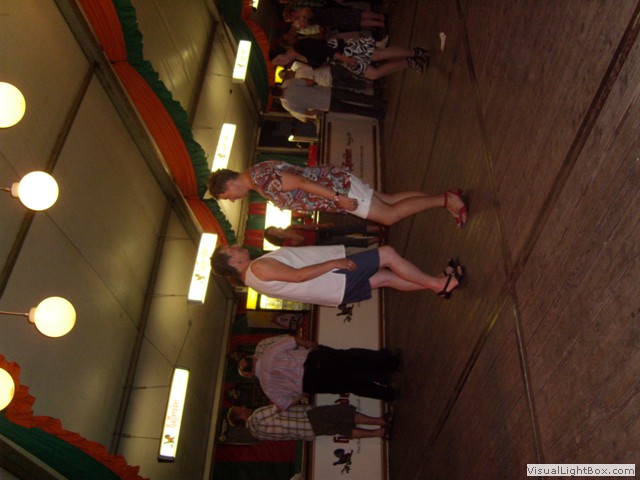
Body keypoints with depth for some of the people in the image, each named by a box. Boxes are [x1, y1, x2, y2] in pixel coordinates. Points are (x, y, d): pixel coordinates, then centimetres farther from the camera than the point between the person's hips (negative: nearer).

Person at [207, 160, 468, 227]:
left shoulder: (263, 178, -22)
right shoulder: (258, 177, 9)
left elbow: (302, 182, -28)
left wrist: (338, 198, -27)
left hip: (335, 184, -9)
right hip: (334, 183, 9)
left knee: (389, 215, -5)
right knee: (389, 201, 13)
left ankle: (445, 199, -1)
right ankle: (444, 197, 16)